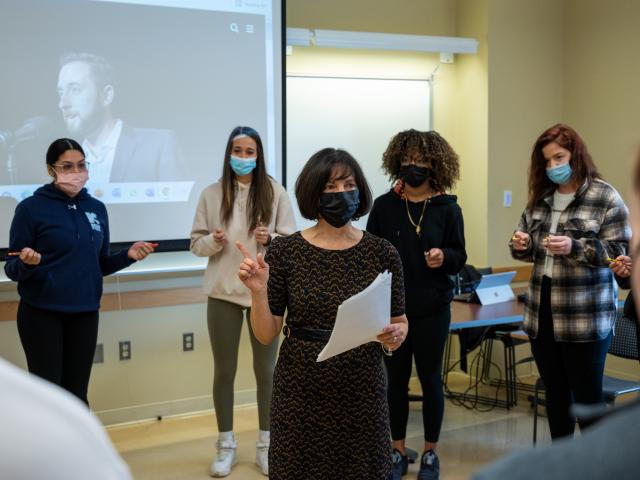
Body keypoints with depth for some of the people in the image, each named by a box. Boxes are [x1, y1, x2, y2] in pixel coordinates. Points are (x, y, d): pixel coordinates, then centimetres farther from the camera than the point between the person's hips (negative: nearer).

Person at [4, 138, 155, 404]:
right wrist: (27, 263, -27)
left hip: (85, 313, 4)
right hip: (41, 314, -4)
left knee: (76, 395, 10)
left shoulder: (97, 208, 7)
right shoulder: (31, 208, -7)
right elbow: (12, 269, -5)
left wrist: (128, 255, -4)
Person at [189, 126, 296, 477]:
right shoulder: (211, 194, 0)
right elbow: (195, 243, 4)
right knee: (224, 371, 9)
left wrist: (270, 239, -20)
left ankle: (266, 444, 22)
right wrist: (213, 241, -17)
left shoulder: (275, 192, -3)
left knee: (266, 370, 8)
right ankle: (225, 445, 23)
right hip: (223, 292, 1)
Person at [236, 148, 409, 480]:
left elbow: (400, 322, 5)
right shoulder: (285, 252, -4)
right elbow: (266, 335, -3)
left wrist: (395, 337, -17)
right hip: (300, 393, 0)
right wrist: (258, 291, -19)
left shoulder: (381, 253, -3)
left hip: (362, 392, 1)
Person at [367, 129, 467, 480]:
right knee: (395, 379, 8)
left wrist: (444, 257, -20)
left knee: (430, 378, 7)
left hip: (432, 309, -1)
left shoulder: (448, 208, -3)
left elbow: (459, 257, 1)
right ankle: (398, 451, 22)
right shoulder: (384, 205, -1)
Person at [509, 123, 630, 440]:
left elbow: (619, 251, -11)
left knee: (588, 396, 0)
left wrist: (575, 247, -24)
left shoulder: (605, 198, -6)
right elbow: (526, 244, 20)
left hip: (586, 316, -6)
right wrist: (521, 245, -4)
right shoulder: (540, 198, 12)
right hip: (542, 311, 6)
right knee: (555, 393, 14)